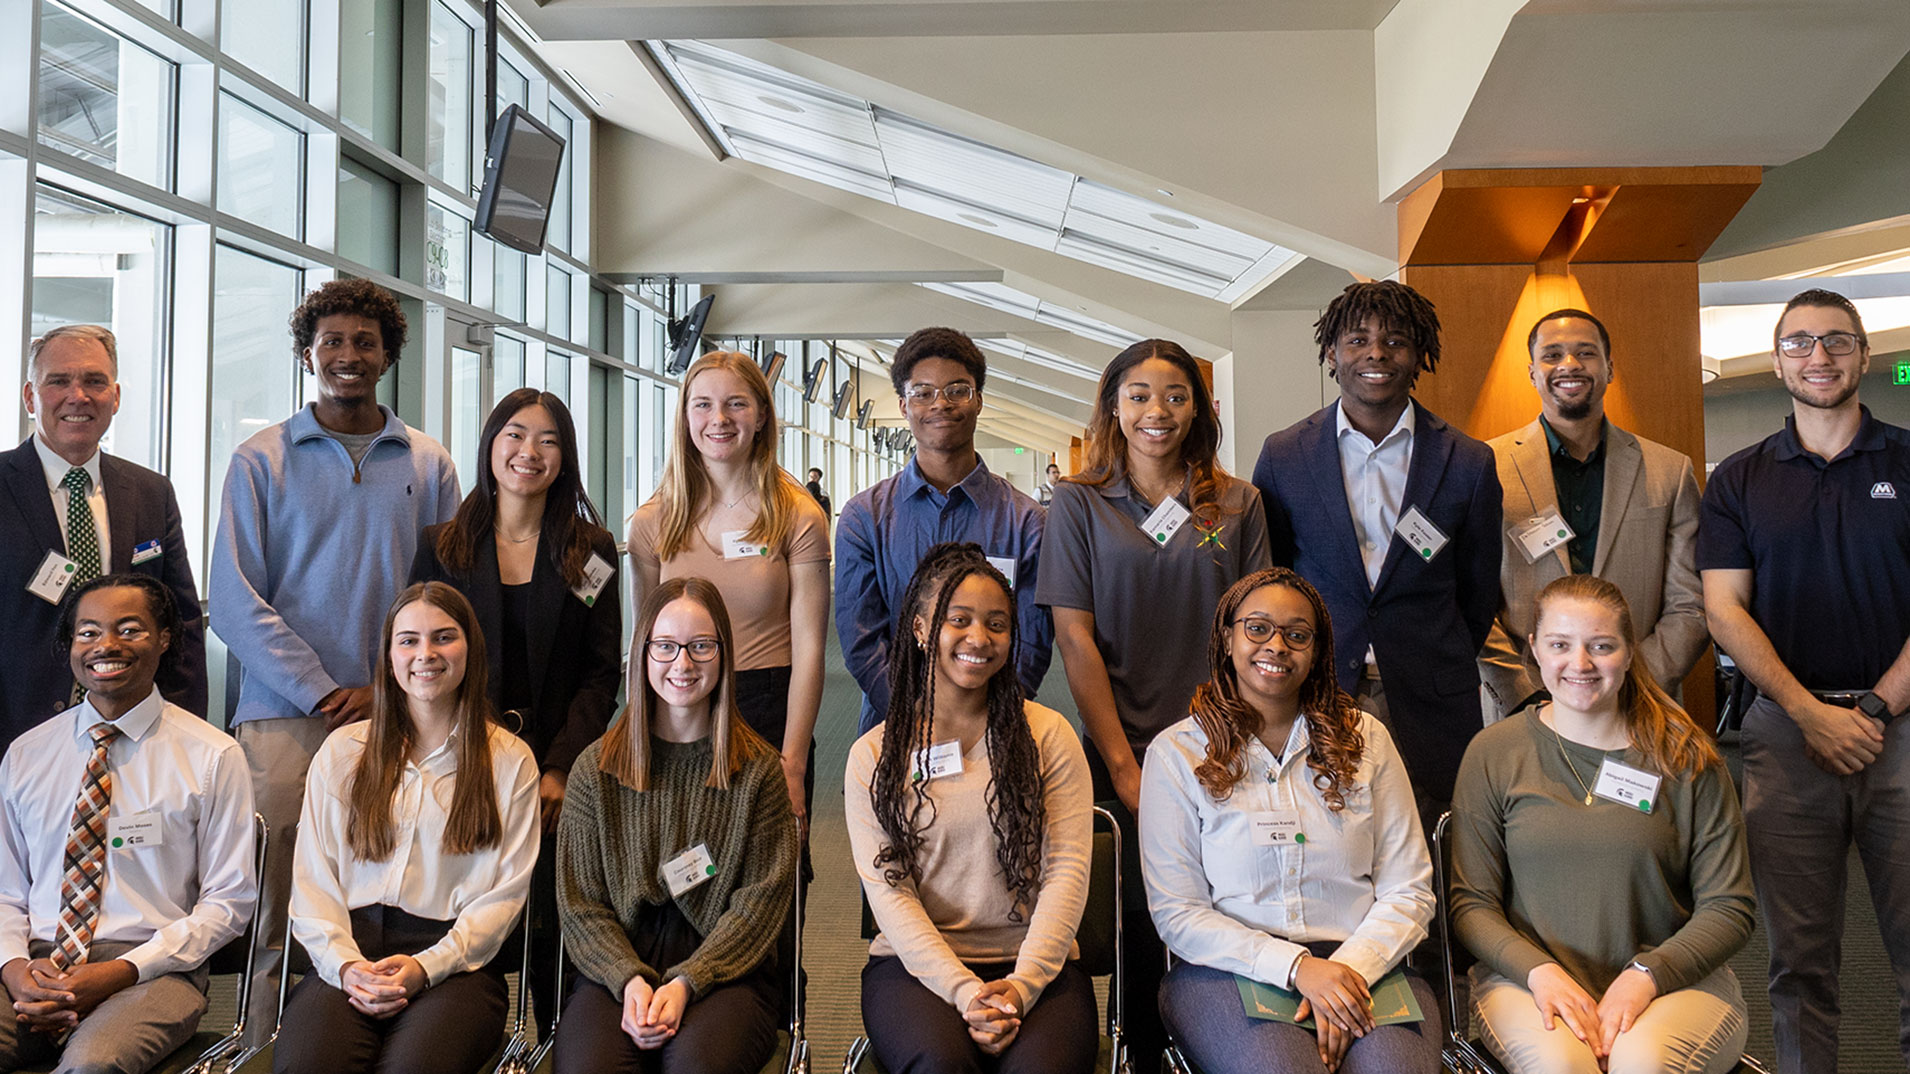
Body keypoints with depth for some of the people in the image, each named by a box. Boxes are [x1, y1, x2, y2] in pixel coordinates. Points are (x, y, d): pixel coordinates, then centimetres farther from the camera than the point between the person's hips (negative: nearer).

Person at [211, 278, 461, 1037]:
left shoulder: (428, 466, 11)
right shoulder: (260, 461, 7)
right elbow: (236, 602, 0)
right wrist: (324, 692, -9)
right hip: (284, 715, -1)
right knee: (272, 909, -4)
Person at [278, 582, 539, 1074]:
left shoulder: (511, 760, 9)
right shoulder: (342, 751, 16)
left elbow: (505, 892, 3)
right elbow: (312, 880, 10)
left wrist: (427, 967, -11)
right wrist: (343, 963, -8)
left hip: (456, 963, -1)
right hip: (350, 952, 2)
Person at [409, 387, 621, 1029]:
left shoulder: (591, 551, 6)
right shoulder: (441, 547, 9)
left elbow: (602, 672, 2)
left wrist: (560, 769, -9)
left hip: (558, 774, -1)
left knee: (554, 931, 0)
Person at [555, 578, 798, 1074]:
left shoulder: (757, 768, 3)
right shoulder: (596, 769, 8)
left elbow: (762, 899, -1)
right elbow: (580, 905, 5)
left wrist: (686, 983, -13)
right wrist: (630, 979, -12)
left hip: (726, 972, -1)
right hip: (617, 971, 1)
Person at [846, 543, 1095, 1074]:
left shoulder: (1047, 736, 6)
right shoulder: (874, 755, 5)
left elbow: (1068, 870, -1)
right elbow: (887, 890, -2)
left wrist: (1023, 984, -13)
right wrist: (962, 989, -15)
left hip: (1036, 965, 0)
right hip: (915, 963, 0)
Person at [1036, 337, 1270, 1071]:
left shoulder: (1238, 505, 7)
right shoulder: (1079, 503, 2)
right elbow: (1076, 640, -2)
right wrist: (1123, 764, -7)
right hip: (1124, 754, -1)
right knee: (1139, 930, 3)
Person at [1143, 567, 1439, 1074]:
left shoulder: (1365, 738, 10)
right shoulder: (1176, 753, 2)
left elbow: (1408, 890, 7)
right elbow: (1178, 913, -2)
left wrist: (1349, 968, -12)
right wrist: (1298, 968, -15)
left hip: (1364, 964, 2)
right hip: (1230, 971, -2)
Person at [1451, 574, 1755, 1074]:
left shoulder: (1686, 756, 3)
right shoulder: (1494, 752, 3)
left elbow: (1729, 909, 3)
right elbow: (1471, 902, 3)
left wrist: (1644, 975, -13)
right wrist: (1540, 970, -14)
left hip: (1677, 977, 0)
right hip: (1526, 976, 0)